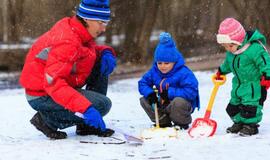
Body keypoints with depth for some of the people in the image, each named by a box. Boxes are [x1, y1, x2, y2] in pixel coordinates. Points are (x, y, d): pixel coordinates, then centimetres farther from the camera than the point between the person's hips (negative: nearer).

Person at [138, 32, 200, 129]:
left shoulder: (184, 73, -21)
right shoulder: (154, 72, -1)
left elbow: (191, 92, -28)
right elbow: (142, 83, 5)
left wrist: (170, 93, -30)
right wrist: (150, 93, -18)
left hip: (184, 104, -6)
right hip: (163, 105, 6)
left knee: (178, 102, -39)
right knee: (144, 100, -4)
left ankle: (183, 124, -7)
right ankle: (164, 123, 8)